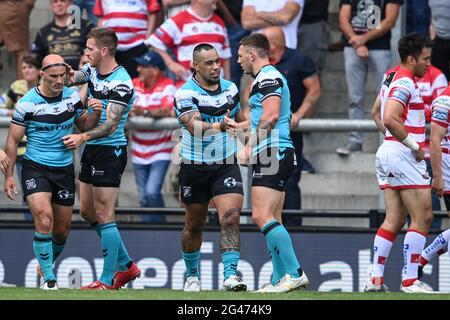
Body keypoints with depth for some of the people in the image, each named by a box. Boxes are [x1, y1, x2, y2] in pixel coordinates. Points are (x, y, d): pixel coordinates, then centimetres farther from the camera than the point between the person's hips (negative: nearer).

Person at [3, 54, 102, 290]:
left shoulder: (72, 97, 1)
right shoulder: (28, 103, -11)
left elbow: (84, 127, 13)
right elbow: (13, 140, -4)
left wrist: (95, 114, -9)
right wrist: (9, 176, -7)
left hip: (64, 169, 4)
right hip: (35, 168, -4)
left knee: (62, 229, 9)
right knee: (44, 219, -22)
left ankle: (47, 263, 37)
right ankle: (48, 278, -13)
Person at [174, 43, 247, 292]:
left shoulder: (230, 89, 4)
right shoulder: (185, 94, -14)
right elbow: (193, 126, -31)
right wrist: (219, 126, -45)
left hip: (226, 165, 2)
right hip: (195, 167, -2)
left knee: (231, 217, -17)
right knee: (194, 225, 10)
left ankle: (230, 275, -20)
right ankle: (192, 276, 29)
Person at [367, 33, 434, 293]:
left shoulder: (391, 78, 16)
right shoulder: (405, 84, -15)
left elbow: (376, 113, 29)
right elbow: (390, 119, -27)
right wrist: (414, 146, -18)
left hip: (387, 153, 10)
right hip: (404, 156, -10)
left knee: (394, 220, 8)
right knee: (422, 218, -6)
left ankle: (376, 279, 3)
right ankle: (410, 281, -9)